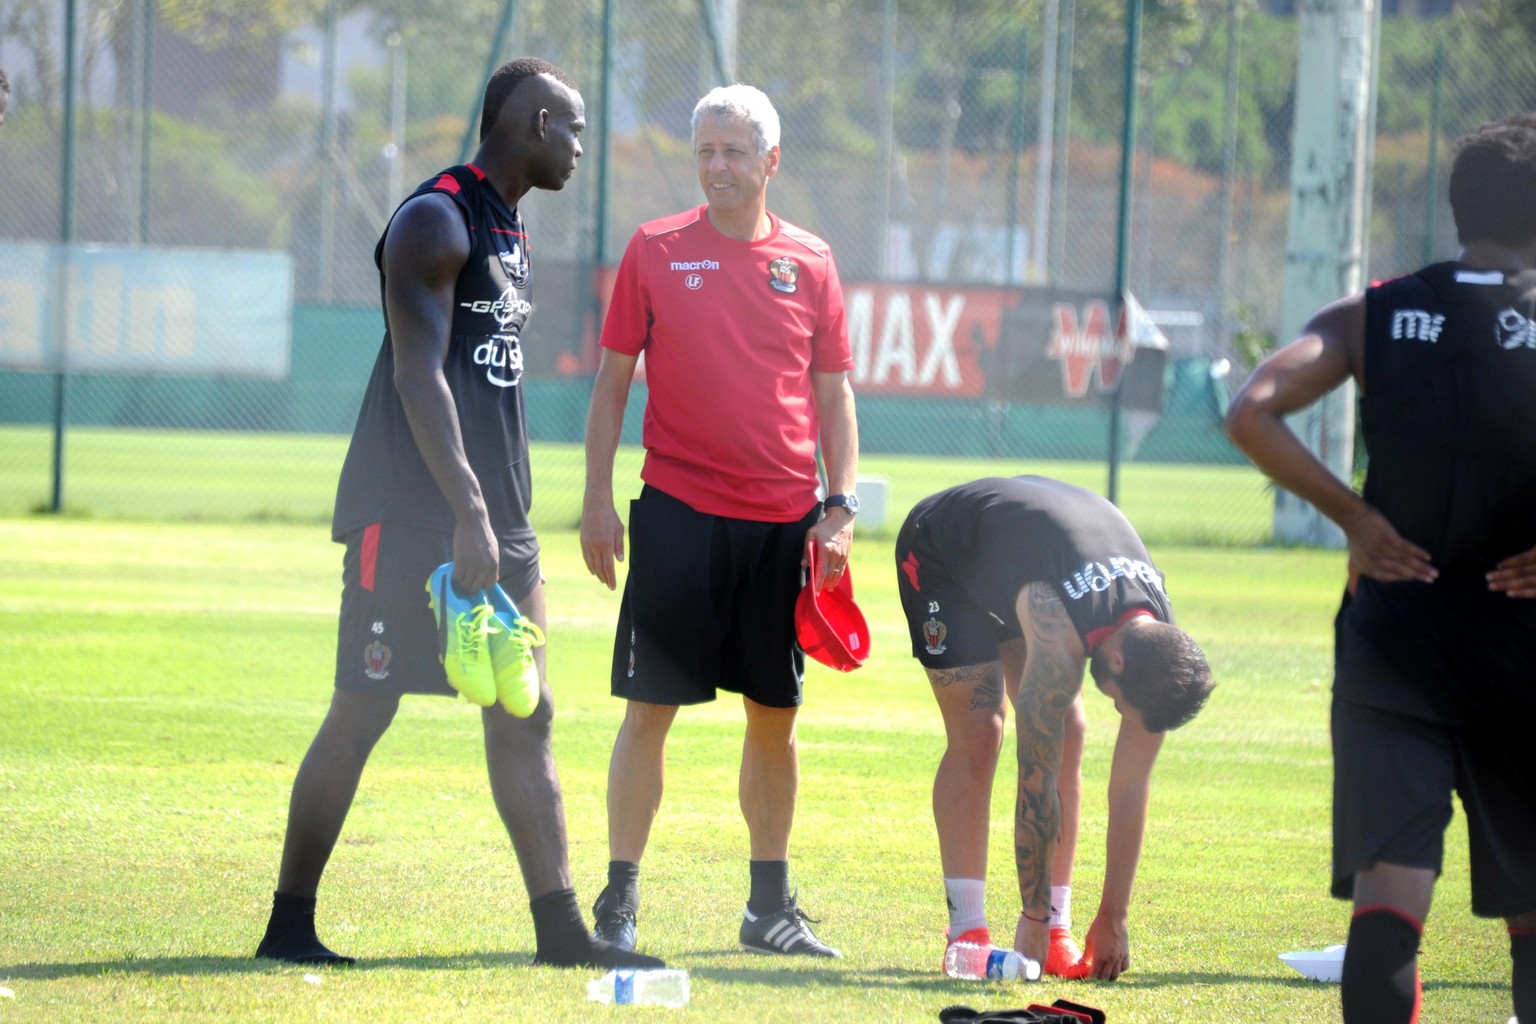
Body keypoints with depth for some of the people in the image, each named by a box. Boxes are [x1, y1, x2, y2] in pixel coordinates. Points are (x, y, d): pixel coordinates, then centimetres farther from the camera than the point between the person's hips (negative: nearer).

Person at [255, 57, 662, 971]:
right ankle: (289, 923, 4)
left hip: (493, 521, 9)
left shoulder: (511, 232, 17)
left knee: (523, 719, 6)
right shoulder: (438, 220, -12)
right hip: (410, 517, -9)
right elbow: (419, 376, -19)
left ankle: (561, 926, 6)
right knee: (361, 715, -4)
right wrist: (468, 513, -25)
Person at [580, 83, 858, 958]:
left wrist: (842, 507, 1)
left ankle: (771, 904, 18)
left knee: (776, 714, 7)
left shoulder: (810, 262, 6)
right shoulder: (656, 250, 2)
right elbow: (613, 378, 5)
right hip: (679, 514, -2)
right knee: (650, 706, -5)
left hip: (783, 522, 2)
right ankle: (620, 901, 1)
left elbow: (833, 393, 10)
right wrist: (597, 500, -1)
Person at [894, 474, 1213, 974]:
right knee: (977, 735, -17)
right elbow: (1037, 779, -38)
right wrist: (1034, 918, -32)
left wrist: (1114, 918, -13)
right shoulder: (1059, 636, -44)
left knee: (1064, 732, -7)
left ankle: (1053, 933, -5)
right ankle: (966, 933, -14)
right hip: (939, 551, -6)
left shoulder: (1158, 639, -23)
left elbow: (1131, 784, -17)